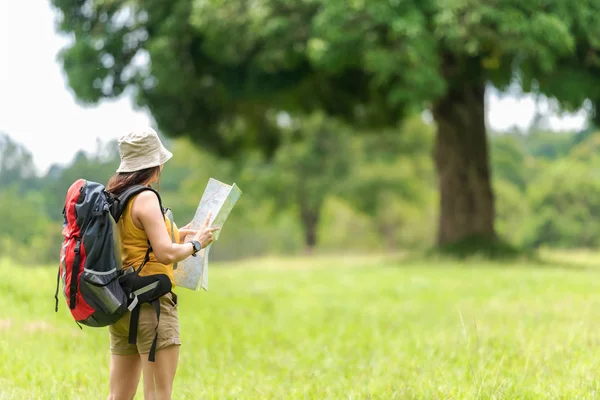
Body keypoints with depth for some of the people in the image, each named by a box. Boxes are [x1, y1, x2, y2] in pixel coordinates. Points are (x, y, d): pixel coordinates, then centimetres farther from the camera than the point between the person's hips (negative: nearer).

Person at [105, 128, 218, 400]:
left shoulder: (114, 198, 12)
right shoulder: (145, 198, -13)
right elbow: (166, 254, -19)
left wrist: (174, 234, 21)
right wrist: (196, 244, -2)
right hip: (151, 303, -9)